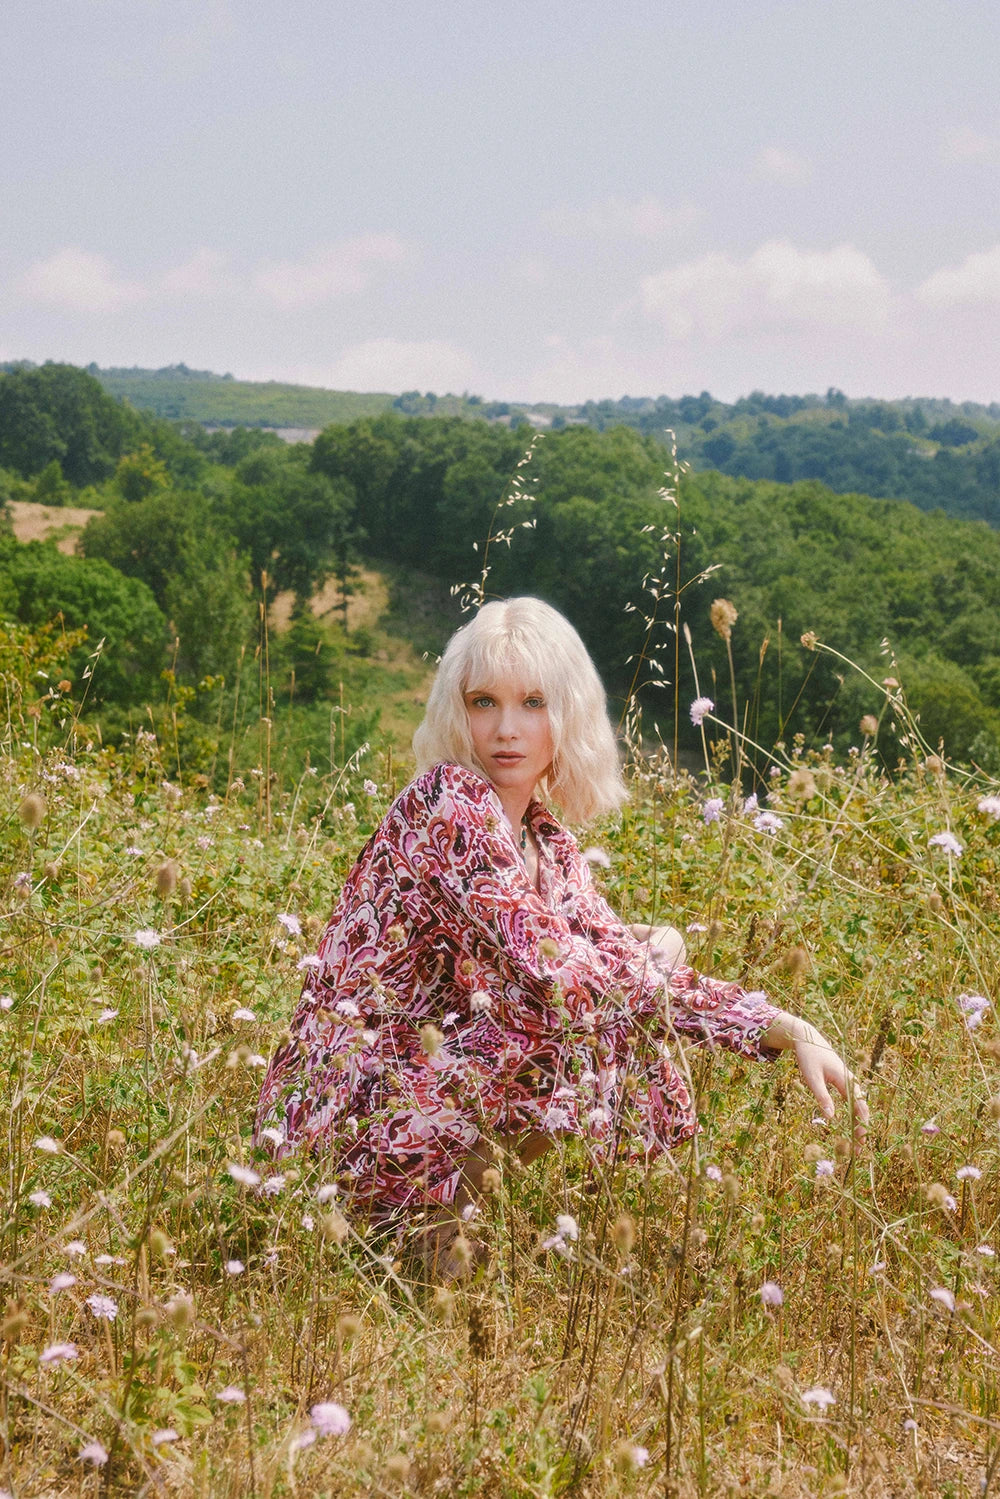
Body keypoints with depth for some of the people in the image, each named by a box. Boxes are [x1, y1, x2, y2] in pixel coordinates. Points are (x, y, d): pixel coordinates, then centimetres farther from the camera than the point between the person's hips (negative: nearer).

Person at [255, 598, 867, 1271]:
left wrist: (788, 1028, -1)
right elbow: (557, 974, -24)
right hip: (355, 1117, -9)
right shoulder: (448, 801, -17)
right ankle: (448, 1243, -4)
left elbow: (639, 965, 11)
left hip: (418, 1082, 9)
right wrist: (657, 953, -4)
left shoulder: (548, 844, 9)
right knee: (593, 1012, -19)